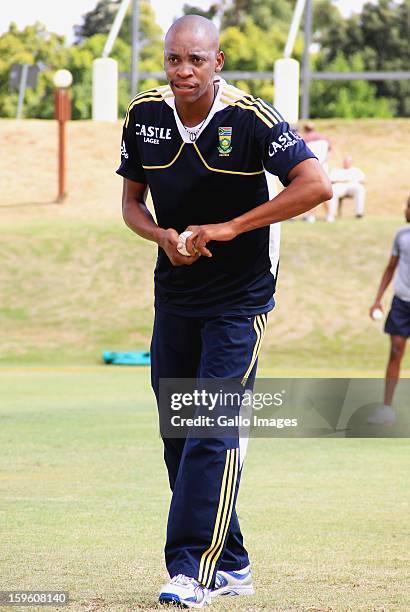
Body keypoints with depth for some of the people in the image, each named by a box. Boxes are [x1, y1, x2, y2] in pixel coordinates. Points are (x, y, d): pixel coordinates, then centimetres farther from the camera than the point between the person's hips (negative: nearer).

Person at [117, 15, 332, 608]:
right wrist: (165, 237, -13)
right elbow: (133, 202, 9)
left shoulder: (251, 118, -17)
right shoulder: (145, 114, -2)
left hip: (240, 297, -5)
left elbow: (316, 185, -23)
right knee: (178, 432, 7)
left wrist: (230, 229, -22)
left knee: (215, 432, -14)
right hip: (174, 293, 5)